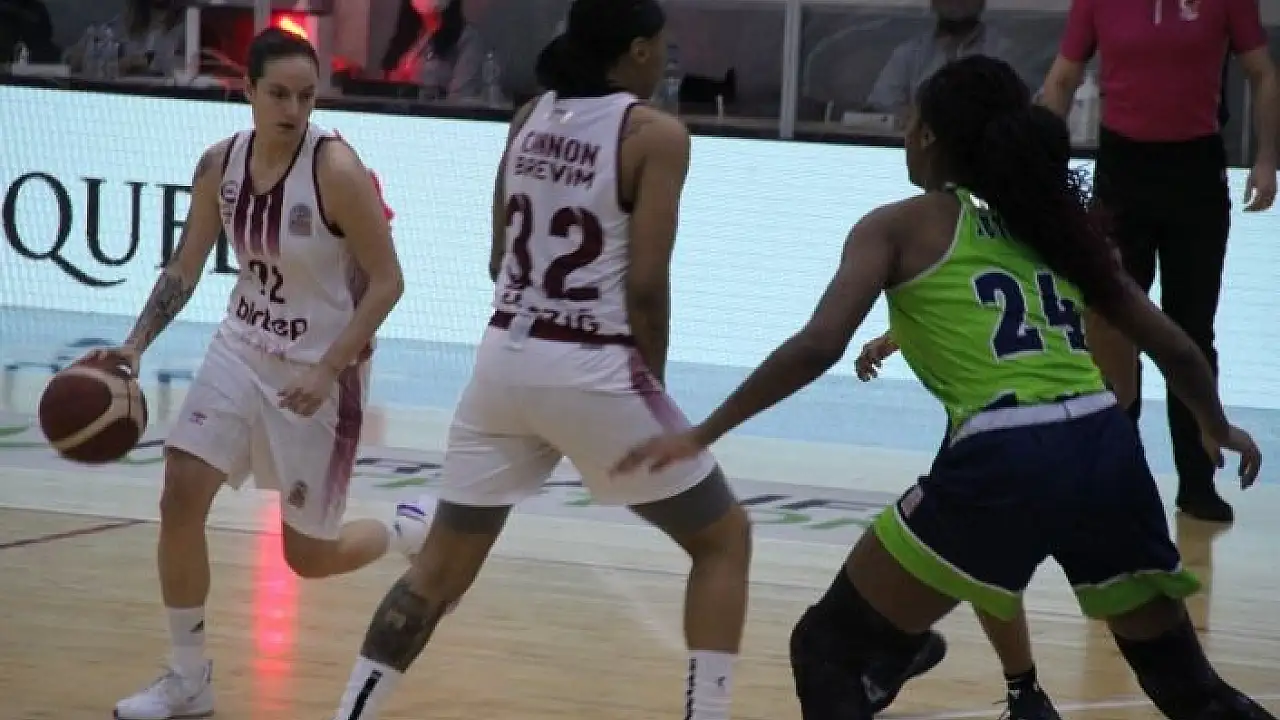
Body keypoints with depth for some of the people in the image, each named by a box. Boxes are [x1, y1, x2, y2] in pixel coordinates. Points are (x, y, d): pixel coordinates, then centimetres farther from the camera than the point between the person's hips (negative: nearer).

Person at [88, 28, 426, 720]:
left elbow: (388, 282, -17)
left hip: (321, 368, -5)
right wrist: (135, 345, -9)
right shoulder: (220, 163, -5)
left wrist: (328, 370, -25)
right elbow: (184, 269, 5)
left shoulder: (337, 170, -23)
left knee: (309, 556, 3)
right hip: (243, 349, 5)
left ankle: (414, 534, 36)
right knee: (180, 496, -8)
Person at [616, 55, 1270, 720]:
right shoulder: (1054, 224, 22)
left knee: (827, 649, 10)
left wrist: (703, 434, 1)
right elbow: (1176, 349, 24)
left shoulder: (901, 227, 9)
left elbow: (818, 346, -5)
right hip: (1107, 453, 5)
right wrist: (1218, 429, 43)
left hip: (1002, 464, -5)